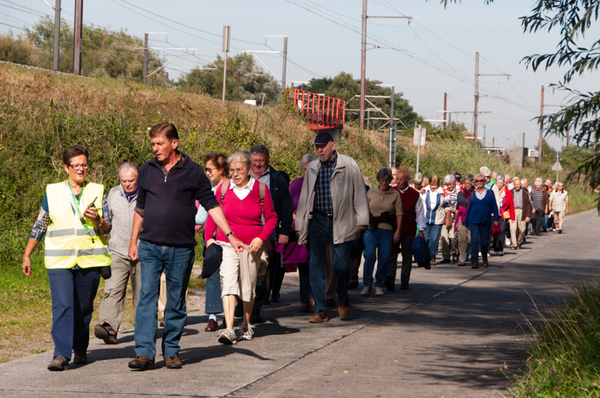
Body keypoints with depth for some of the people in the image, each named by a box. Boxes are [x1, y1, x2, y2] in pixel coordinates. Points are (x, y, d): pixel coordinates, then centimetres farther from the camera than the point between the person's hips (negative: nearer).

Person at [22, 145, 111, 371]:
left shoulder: (97, 192, 8)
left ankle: (80, 350, 26)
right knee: (62, 306, -14)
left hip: (89, 259, 1)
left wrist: (98, 221, -15)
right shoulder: (52, 192, 7)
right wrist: (27, 255, 14)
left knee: (84, 308, 8)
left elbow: (108, 228, 8)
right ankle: (61, 355, -18)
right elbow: (40, 226, 14)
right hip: (59, 260, -1)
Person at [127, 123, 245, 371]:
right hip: (150, 246, 1)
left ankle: (171, 352, 15)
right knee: (147, 297, -7)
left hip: (180, 248, -1)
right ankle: (144, 353, -9)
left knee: (176, 302, 5)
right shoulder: (147, 170, 8)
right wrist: (133, 241, 16)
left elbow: (211, 205, 3)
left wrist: (230, 236, -3)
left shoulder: (193, 171, 0)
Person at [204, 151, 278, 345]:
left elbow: (271, 218, 5)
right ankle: (229, 330, -26)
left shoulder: (260, 189, 0)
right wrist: (209, 238, -1)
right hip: (226, 244, 0)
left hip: (251, 246, 0)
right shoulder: (223, 188, 2)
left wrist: (261, 238, -8)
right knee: (229, 282, -17)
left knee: (248, 288, 10)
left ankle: (246, 324, 33)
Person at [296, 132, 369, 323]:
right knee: (315, 266, -2)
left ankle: (342, 300, 24)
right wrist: (300, 225, 13)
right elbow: (305, 197, 16)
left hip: (342, 223, -3)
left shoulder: (349, 165, 0)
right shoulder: (313, 168, 11)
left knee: (342, 264, -4)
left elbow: (359, 193, 2)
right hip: (318, 221, 3)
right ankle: (320, 310, 3)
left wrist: (361, 220, -2)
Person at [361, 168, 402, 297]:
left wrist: (398, 231, -5)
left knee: (384, 259, -1)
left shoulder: (395, 195, 6)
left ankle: (379, 285, 16)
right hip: (371, 229, 0)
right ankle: (367, 285, -6)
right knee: (369, 256, -16)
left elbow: (399, 214, 4)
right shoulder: (371, 193, 10)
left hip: (387, 230, 0)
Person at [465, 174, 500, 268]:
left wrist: (496, 219, -5)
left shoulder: (489, 193, 8)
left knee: (484, 242, 3)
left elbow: (494, 207, 6)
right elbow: (469, 208, 13)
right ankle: (474, 261, -12)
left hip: (486, 221, 0)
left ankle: (484, 259, 29)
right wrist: (467, 223, 12)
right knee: (475, 241, -13)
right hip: (474, 221, 0)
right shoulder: (472, 194, 10)